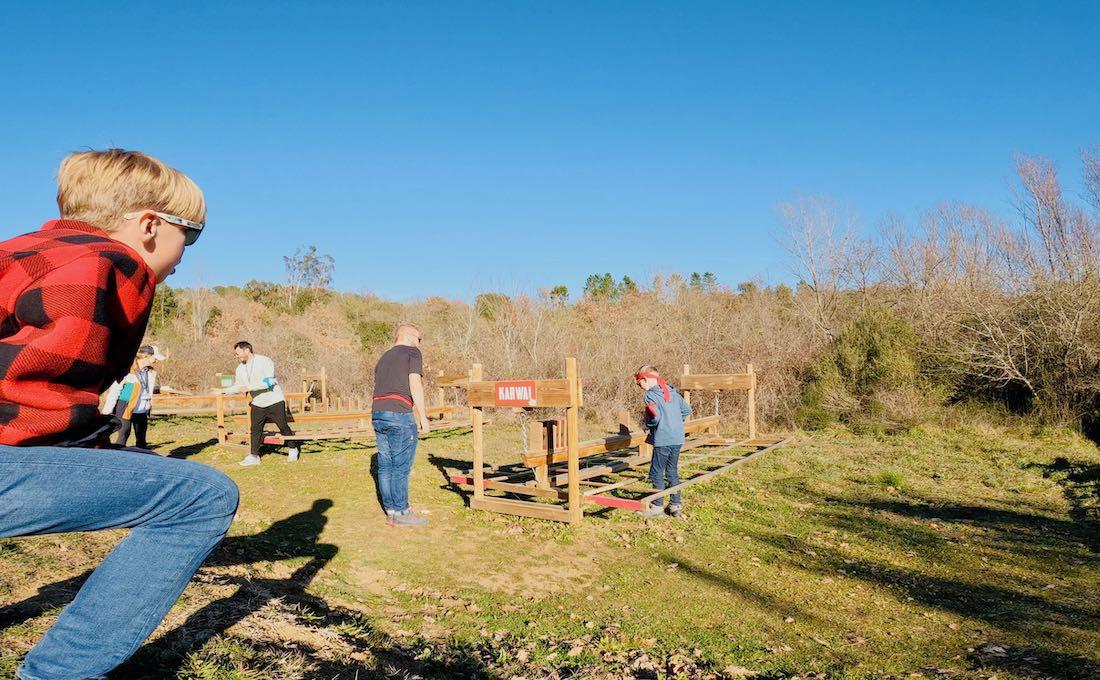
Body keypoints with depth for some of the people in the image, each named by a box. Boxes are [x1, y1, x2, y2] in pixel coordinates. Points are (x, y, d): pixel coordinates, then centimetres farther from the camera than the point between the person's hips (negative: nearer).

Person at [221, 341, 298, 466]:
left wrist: (249, 387, -25)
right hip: (257, 404, 6)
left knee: (283, 427, 2)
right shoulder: (240, 368, 7)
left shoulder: (265, 361, -14)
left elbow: (268, 382, -24)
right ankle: (253, 456, 9)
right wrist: (225, 391, -1)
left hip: (274, 401, -5)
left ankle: (292, 450, 19)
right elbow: (238, 387, 14)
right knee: (255, 430, 1)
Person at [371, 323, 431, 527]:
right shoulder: (412, 353, 2)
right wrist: (422, 416, -7)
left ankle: (391, 510, 16)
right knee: (401, 466, -2)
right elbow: (414, 384, -8)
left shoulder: (384, 357, 25)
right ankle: (401, 513, 3)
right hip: (399, 414, -8)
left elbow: (379, 387, 21)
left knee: (385, 465, 10)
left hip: (377, 413, 8)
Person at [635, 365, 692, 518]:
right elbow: (687, 410, 14)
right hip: (678, 438, 8)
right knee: (672, 471, 16)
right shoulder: (672, 392, 11)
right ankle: (676, 504, 20)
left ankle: (657, 507, 8)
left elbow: (655, 417, -22)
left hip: (663, 440, -7)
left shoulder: (650, 395, -11)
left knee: (657, 473, 3)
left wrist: (646, 422, -3)